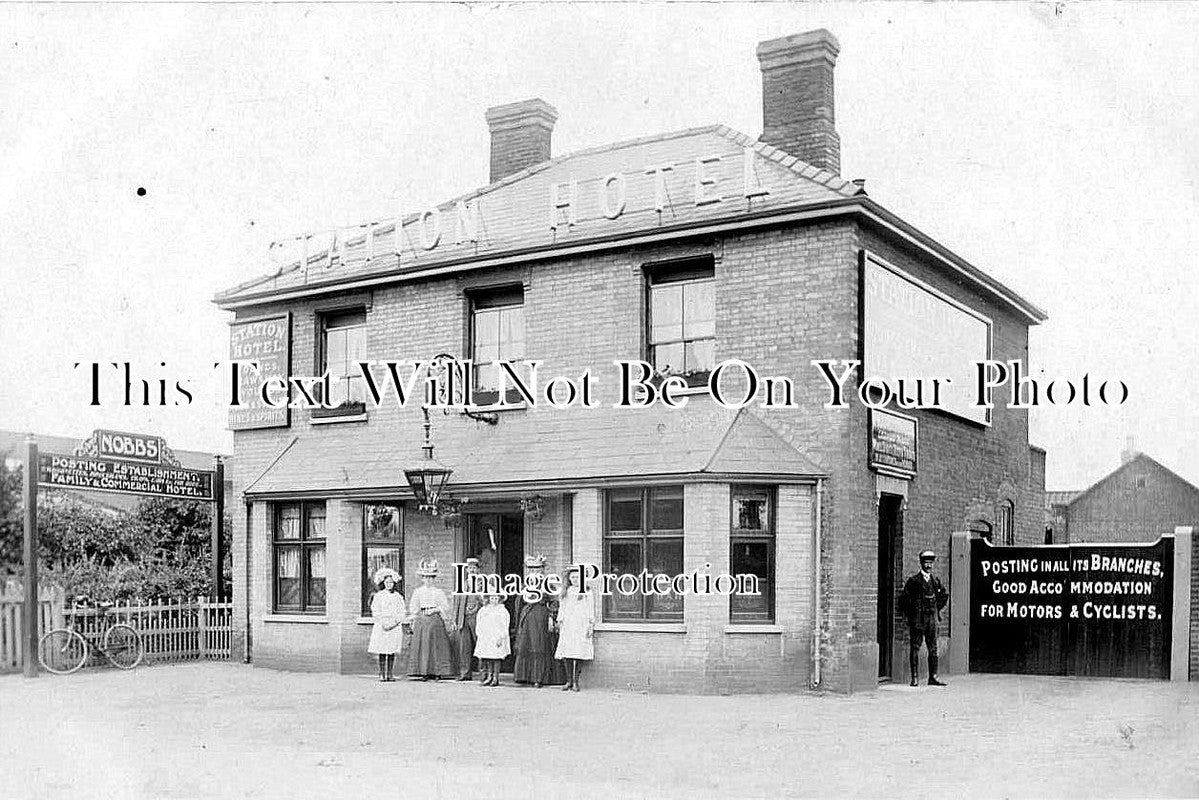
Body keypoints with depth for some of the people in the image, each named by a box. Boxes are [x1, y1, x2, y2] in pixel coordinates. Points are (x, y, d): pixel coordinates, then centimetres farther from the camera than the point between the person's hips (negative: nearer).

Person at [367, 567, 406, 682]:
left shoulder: (398, 596, 7)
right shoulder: (378, 596, 3)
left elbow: (403, 612, 4)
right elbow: (375, 612, -1)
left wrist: (395, 622, -10)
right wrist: (383, 623, -12)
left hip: (395, 626, 2)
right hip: (381, 627, -2)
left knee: (392, 652, 2)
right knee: (382, 652, -3)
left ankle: (390, 674, 7)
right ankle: (382, 674, 2)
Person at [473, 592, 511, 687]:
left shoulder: (503, 611, 2)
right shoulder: (483, 610, 14)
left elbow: (505, 627, -3)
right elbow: (478, 625, 14)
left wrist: (501, 638, -11)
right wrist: (479, 636, 3)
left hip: (497, 639, -3)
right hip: (485, 639, 3)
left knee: (496, 658, -4)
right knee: (488, 658, -1)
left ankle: (495, 678, -1)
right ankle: (489, 676, 5)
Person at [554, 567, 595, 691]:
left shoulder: (586, 592, 7)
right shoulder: (565, 592, 17)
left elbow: (591, 610, 4)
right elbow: (561, 608, 20)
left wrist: (591, 626, -2)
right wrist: (560, 622, 13)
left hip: (582, 626, -3)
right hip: (567, 626, 3)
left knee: (580, 653, -8)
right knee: (567, 654, -4)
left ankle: (576, 681, -4)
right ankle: (569, 681, 0)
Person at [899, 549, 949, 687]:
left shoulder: (936, 580, 9)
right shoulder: (913, 580, -5)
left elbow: (944, 596, 24)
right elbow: (904, 598, -3)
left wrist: (937, 608, 16)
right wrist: (908, 613, -2)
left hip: (931, 618, 5)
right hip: (917, 619, -5)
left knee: (933, 648, 4)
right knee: (915, 647, -2)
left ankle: (933, 677, 9)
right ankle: (914, 678, 0)